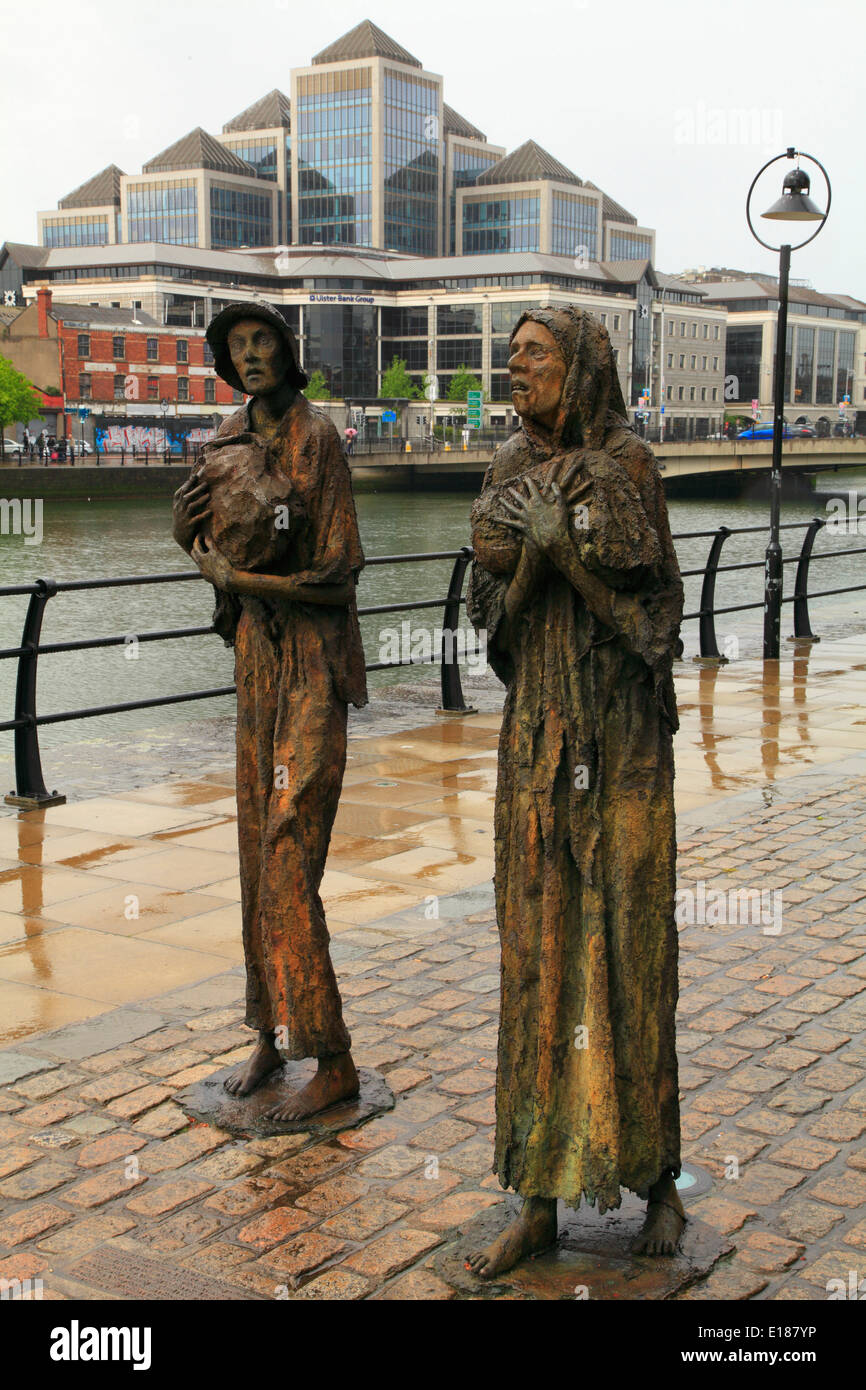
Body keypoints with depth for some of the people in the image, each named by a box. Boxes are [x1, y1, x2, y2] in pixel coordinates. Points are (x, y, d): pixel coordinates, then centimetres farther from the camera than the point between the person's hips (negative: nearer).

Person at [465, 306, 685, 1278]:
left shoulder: (626, 465, -4)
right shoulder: (512, 471, 9)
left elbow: (649, 611, -9)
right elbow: (496, 614, 4)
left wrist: (563, 544, -18)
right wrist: (523, 557, -15)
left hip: (621, 732, -4)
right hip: (536, 731, 4)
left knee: (627, 944, 1)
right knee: (538, 950, 5)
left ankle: (657, 1172, 21)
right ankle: (541, 1197, 14)